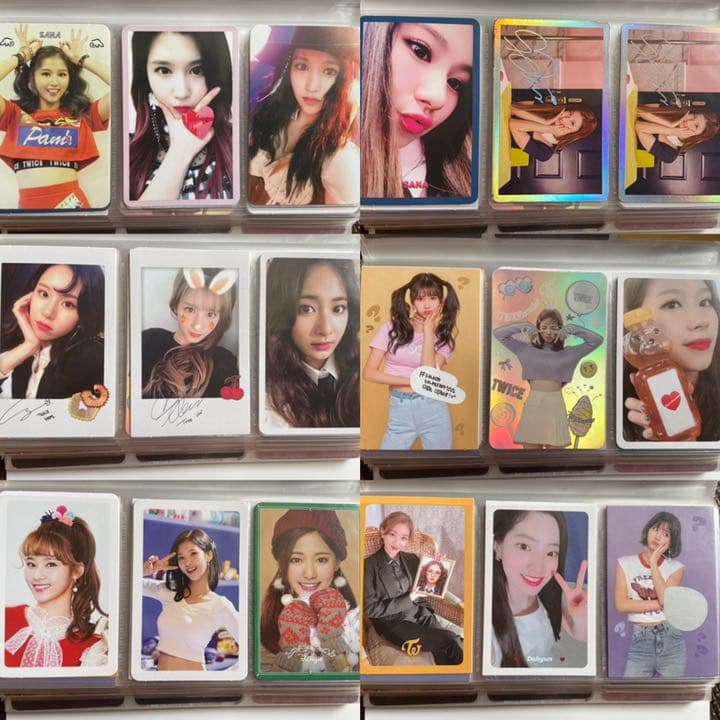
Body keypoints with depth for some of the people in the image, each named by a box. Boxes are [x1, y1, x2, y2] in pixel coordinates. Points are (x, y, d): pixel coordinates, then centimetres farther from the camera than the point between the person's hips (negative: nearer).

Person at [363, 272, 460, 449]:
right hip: (399, 410, 0)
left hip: (433, 410, 1)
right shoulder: (392, 328, -1)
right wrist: (411, 381, -11)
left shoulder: (443, 336, 2)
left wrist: (428, 329, -10)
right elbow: (369, 373, -5)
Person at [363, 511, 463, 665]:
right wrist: (407, 599, -11)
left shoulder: (412, 559, 12)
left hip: (421, 614, 5)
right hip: (394, 623, -5)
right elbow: (369, 609, -8)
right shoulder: (369, 565, -5)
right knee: (451, 642, -21)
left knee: (444, 651, -25)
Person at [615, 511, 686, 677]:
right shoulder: (625, 563, 3)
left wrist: (654, 564, -11)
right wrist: (659, 603, -12)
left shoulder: (675, 567, 3)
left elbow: (666, 599, -15)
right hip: (640, 641, 0)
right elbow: (621, 604, -8)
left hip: (671, 640, 1)